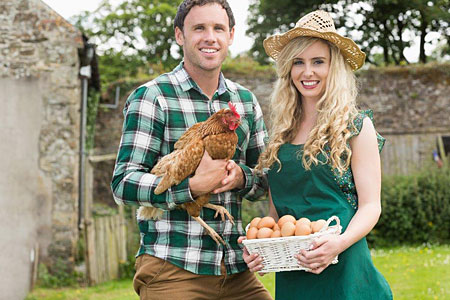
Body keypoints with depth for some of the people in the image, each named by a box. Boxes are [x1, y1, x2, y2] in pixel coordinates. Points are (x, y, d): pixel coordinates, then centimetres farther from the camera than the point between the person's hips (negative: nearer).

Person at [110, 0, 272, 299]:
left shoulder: (246, 100, 13)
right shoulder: (151, 97, -4)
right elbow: (124, 184, -10)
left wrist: (241, 176, -7)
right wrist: (194, 186, -24)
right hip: (172, 268, -5)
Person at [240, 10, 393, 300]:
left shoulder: (356, 126, -2)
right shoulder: (282, 132, 10)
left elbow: (370, 205, -6)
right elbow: (276, 210, 14)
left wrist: (341, 242, -24)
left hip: (342, 269, -4)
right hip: (289, 276, 4)